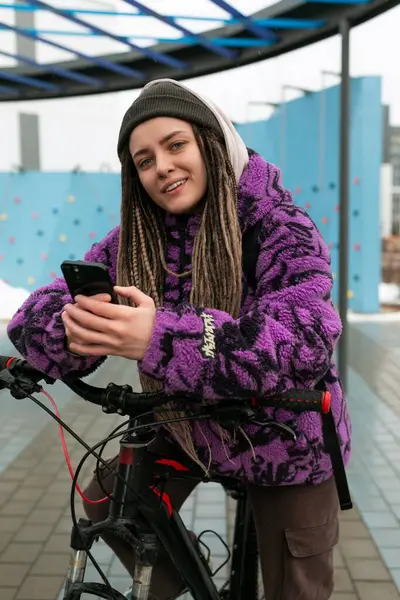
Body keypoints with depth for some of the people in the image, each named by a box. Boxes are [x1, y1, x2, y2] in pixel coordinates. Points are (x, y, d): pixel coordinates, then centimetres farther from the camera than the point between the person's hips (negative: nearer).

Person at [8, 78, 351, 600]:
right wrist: (73, 330, -40)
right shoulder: (132, 242, -10)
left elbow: (308, 336, -40)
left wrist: (162, 337, -52)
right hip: (183, 429, 4)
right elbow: (37, 314, -15)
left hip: (285, 444, -3)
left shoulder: (279, 225, -23)